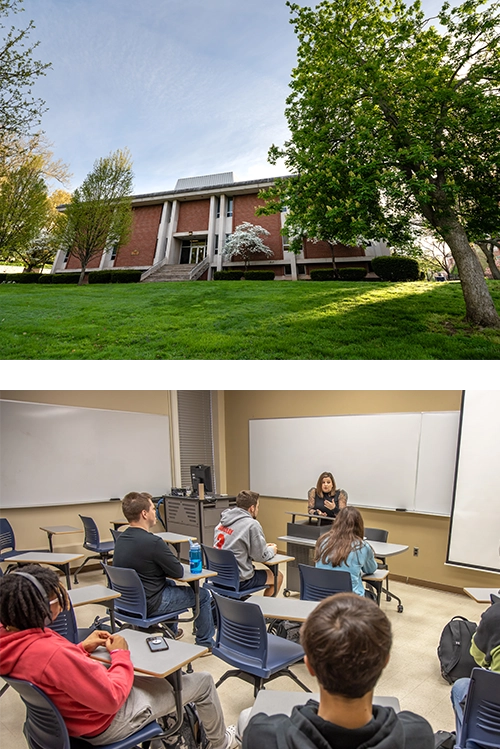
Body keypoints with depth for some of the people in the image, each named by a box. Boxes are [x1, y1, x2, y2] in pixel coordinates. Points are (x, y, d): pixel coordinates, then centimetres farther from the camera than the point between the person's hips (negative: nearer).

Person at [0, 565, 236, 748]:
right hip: (107, 722, -8)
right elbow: (112, 698, -31)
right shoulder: (53, 654, -41)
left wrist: (81, 648, -2)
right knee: (203, 682, 8)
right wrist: (120, 655, -16)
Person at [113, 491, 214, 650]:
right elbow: (178, 572, -16)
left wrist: (161, 569, 3)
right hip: (149, 605, -9)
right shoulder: (152, 542, -28)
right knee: (202, 595, 9)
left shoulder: (120, 539, -1)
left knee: (169, 584, 35)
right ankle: (205, 643, 25)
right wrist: (166, 569, 3)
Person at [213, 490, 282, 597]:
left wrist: (264, 547, 18)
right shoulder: (252, 525, -18)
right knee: (277, 576, 12)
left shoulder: (224, 521, 6)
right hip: (238, 581, -8)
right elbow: (261, 556, -11)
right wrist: (272, 550, 10)